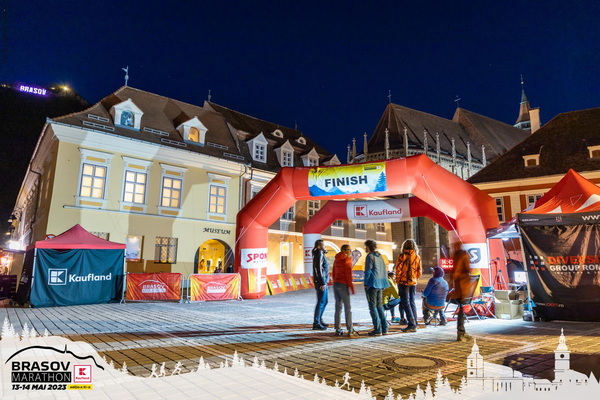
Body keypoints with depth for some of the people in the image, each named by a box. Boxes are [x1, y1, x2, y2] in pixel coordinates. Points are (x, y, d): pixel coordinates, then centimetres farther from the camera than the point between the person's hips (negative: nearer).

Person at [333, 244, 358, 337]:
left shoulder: (337, 259, 15)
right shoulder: (347, 259, -8)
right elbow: (348, 274, -13)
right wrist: (351, 286, -10)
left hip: (336, 284, 8)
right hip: (343, 285, -8)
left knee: (338, 307, 10)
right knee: (348, 308, -3)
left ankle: (338, 330, 12)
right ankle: (350, 330, -3)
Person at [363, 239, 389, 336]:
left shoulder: (370, 256, -8)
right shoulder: (380, 256, 15)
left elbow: (368, 271, -13)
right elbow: (384, 270, 16)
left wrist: (366, 284, -9)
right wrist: (384, 283, 19)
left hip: (372, 284, -8)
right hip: (380, 284, 8)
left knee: (373, 307, -3)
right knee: (380, 306, 14)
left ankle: (377, 330, -5)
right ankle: (384, 328, 15)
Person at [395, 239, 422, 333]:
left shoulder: (402, 256, -11)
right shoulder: (417, 257, 2)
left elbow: (398, 270, -10)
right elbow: (419, 272, 6)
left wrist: (397, 280, 2)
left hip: (403, 282, -5)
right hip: (413, 283, 5)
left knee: (405, 303, 0)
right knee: (412, 302, 13)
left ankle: (412, 324, -5)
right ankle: (414, 324, 16)